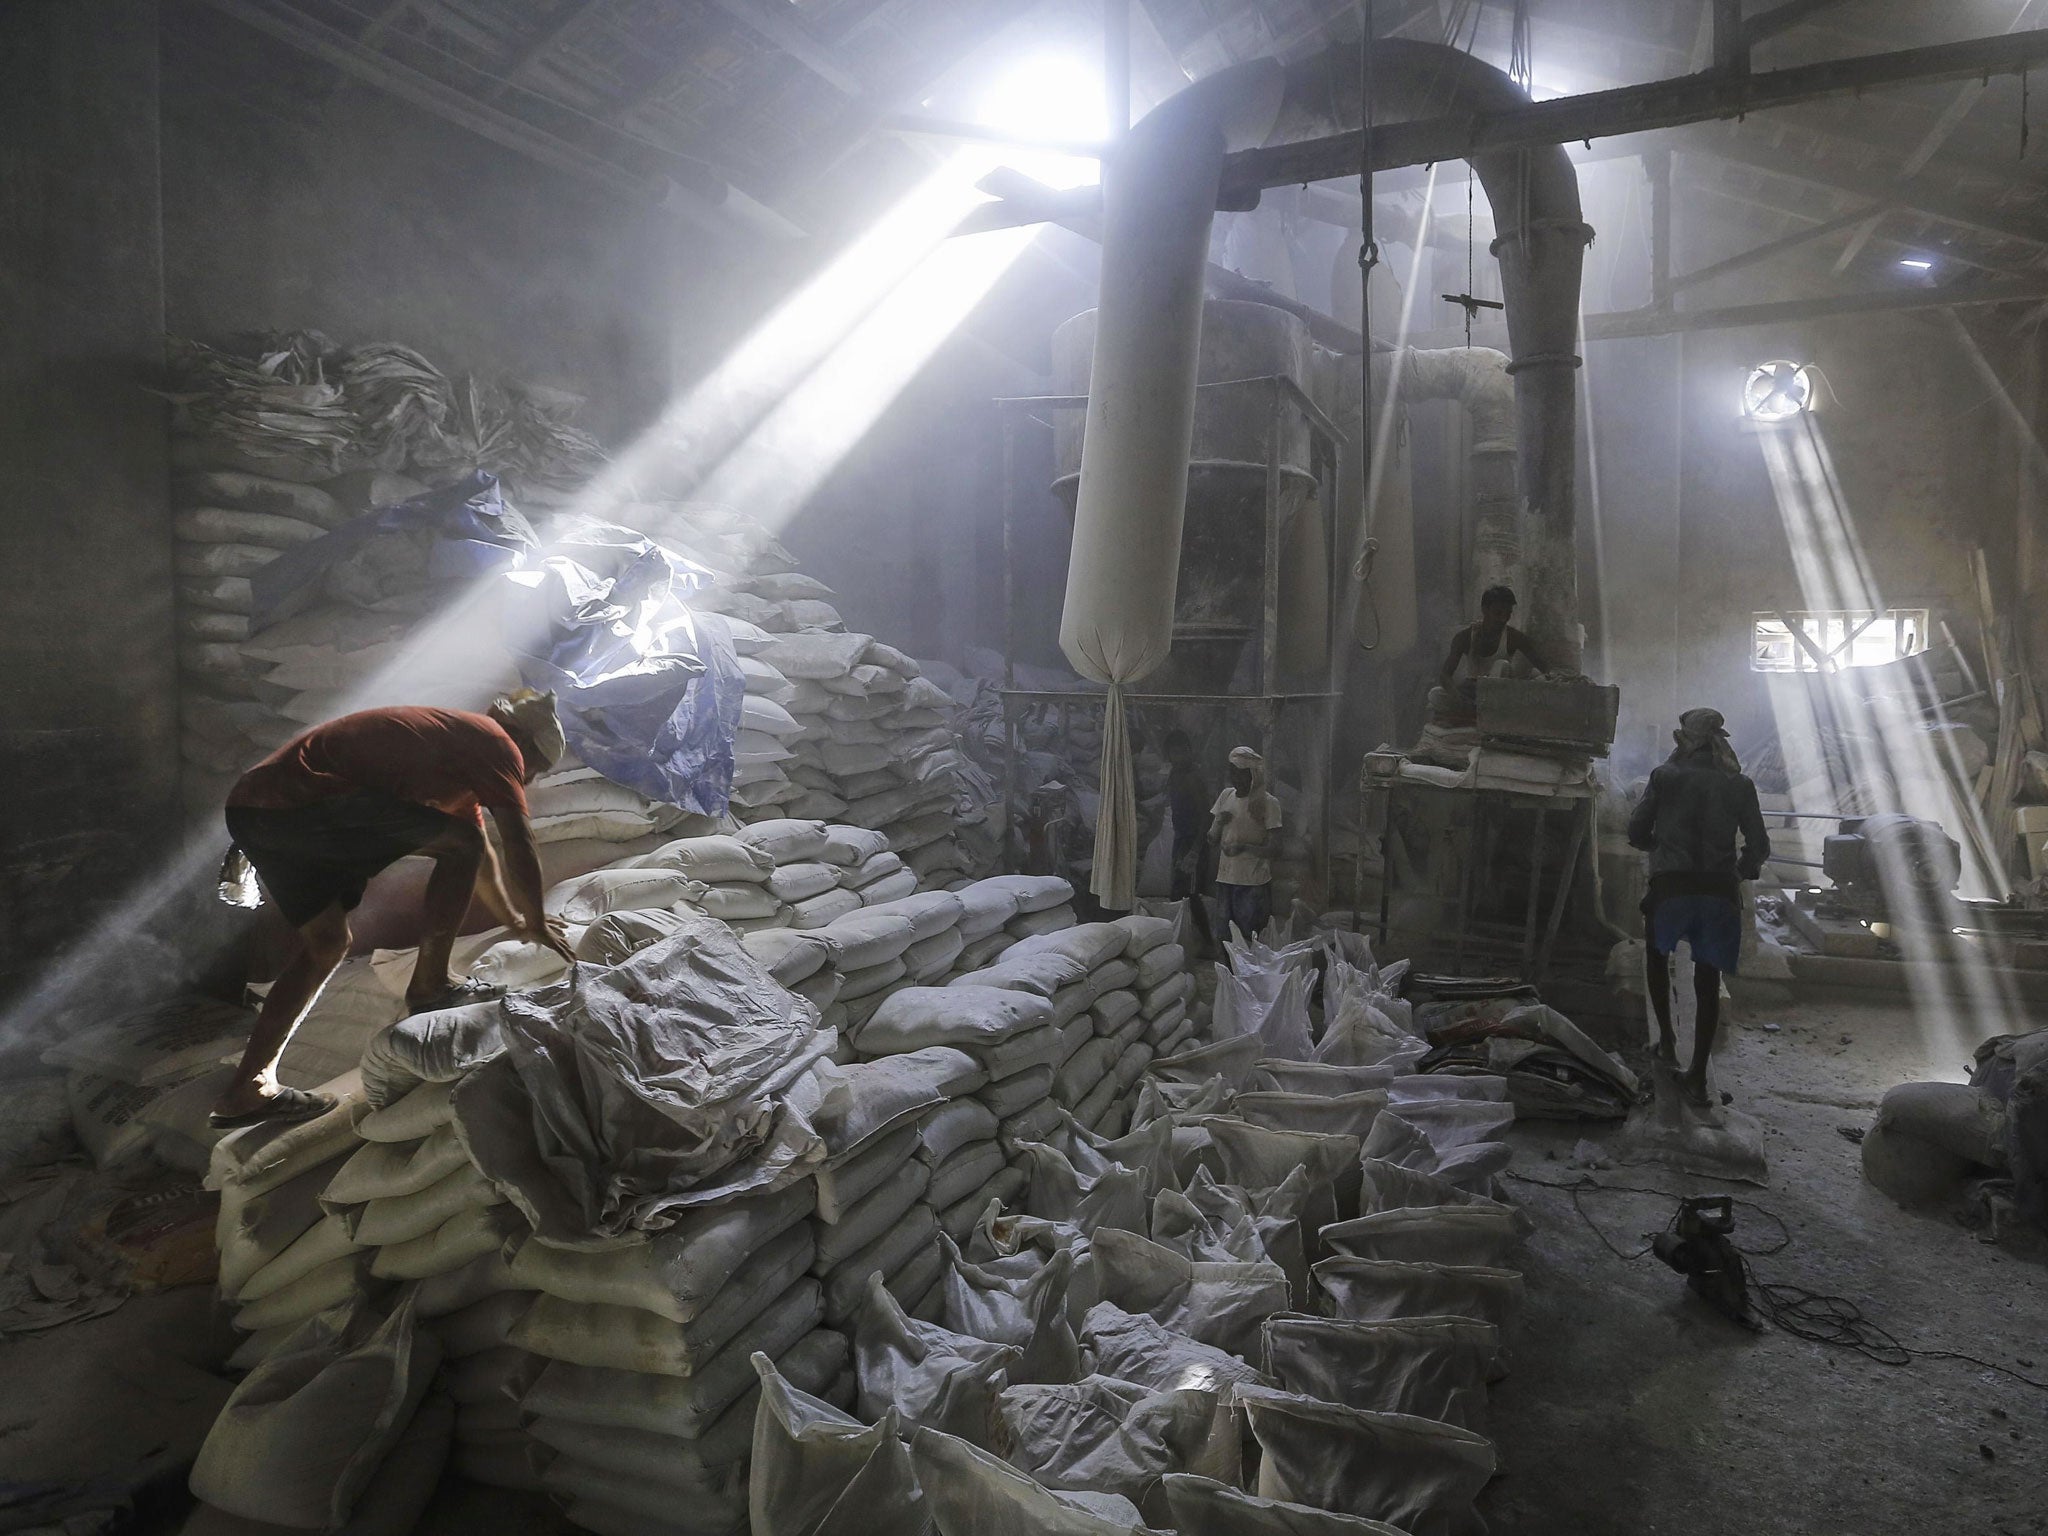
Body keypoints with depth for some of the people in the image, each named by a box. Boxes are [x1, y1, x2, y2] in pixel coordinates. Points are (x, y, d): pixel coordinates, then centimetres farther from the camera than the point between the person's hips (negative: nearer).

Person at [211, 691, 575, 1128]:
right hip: (302, 801, -10)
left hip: (252, 808, 10)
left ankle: (247, 1089, 18)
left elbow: (482, 856, 39)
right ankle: (429, 986, 5)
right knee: (460, 842, -4)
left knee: (326, 941, 17)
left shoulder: (460, 735, 29)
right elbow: (520, 847, 0)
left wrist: (515, 921, 48)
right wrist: (537, 925, 15)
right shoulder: (496, 743, 0)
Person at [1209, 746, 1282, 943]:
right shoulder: (1226, 796, 7)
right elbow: (1212, 839, 11)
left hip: (1254, 882, -5)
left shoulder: (1267, 803, -8)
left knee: (1251, 936, -3)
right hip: (1227, 877, 5)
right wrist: (1218, 822, -10)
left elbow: (1273, 846, -12)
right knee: (1228, 935, 11)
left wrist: (1244, 848, -26)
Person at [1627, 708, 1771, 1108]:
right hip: (1720, 891, 2)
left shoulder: (1665, 775, 0)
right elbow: (1759, 846, 5)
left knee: (1657, 955, 25)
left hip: (1671, 884, -1)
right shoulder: (1739, 785, 5)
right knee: (1708, 981, 7)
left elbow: (1636, 832, 0)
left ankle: (1666, 1038, 21)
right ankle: (1697, 1075, 7)